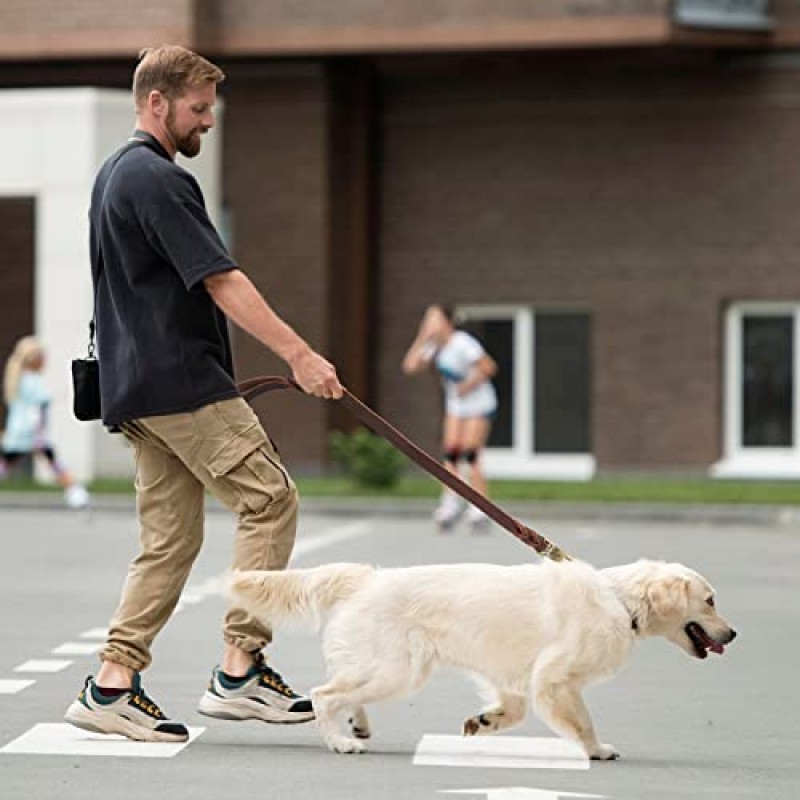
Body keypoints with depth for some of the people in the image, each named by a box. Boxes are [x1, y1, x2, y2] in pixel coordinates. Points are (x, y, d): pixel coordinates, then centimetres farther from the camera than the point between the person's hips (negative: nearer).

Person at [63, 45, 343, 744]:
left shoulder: (114, 176, 20)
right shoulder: (158, 180, -13)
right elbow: (220, 280, -20)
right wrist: (298, 354, -21)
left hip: (137, 387, 10)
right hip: (182, 384, -10)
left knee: (171, 537, 9)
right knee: (269, 500, -7)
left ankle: (113, 684, 5)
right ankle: (240, 670, -8)